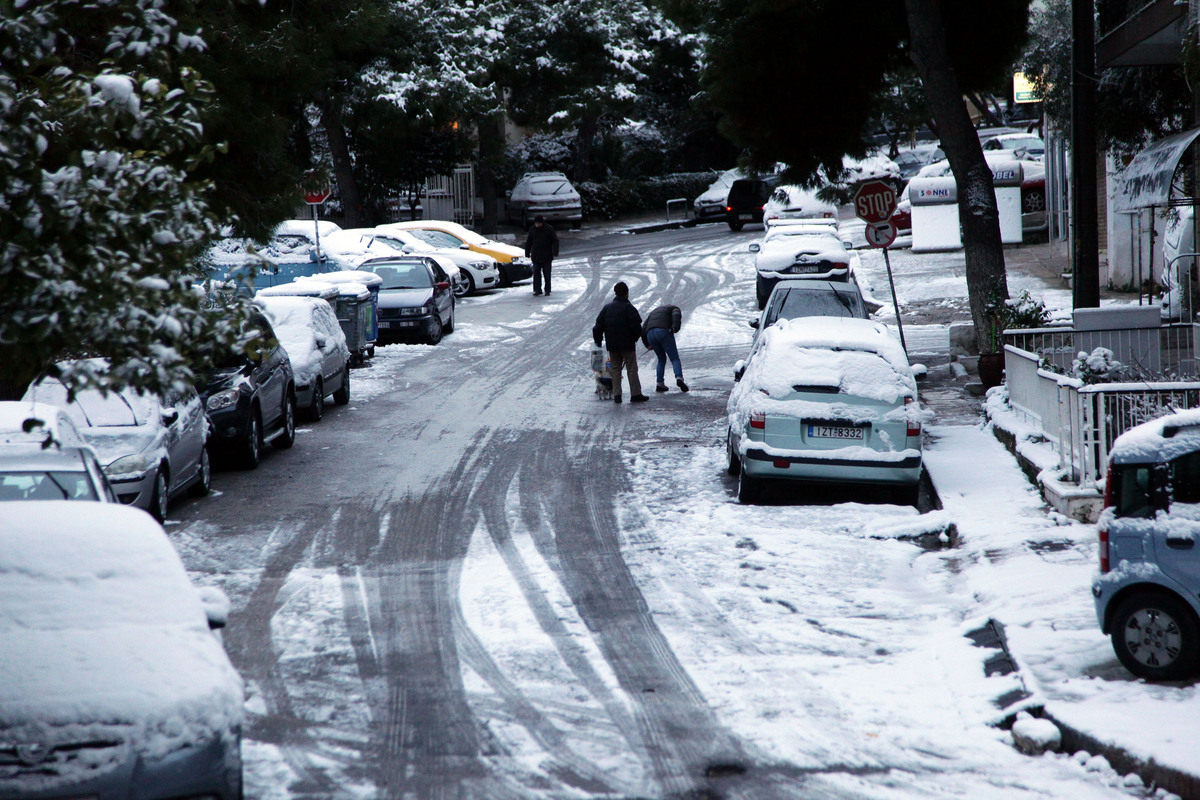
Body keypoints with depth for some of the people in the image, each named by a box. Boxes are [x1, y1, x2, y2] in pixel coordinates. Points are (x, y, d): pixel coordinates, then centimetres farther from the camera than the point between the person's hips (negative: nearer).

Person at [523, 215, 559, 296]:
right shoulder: (532, 230, 5)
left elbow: (555, 241, -2)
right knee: (536, 274, -3)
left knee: (547, 274, 3)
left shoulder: (549, 229, -4)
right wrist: (527, 253, 11)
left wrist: (555, 253, -10)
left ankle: (547, 290, 11)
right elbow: (528, 243, 13)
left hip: (547, 256, -2)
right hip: (536, 256, 2)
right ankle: (537, 290, -1)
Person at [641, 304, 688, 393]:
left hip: (650, 334, 5)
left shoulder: (653, 312, 37)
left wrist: (647, 344, 25)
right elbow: (677, 315, -4)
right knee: (675, 358, -1)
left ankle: (660, 384, 12)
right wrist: (675, 328, -16)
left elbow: (643, 329, 26)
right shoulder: (674, 308, 22)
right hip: (664, 332, -5)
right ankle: (679, 378, -26)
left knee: (662, 359, 21)